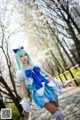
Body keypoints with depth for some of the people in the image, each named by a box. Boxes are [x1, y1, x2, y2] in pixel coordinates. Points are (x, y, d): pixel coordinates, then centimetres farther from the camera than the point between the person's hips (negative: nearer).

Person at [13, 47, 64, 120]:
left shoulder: (36, 66, 8)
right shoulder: (20, 73, -3)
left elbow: (47, 75, 15)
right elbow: (25, 90, -1)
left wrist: (56, 85, 15)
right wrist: (26, 105, -1)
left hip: (49, 89, 5)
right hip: (39, 94, -4)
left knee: (58, 110, 10)